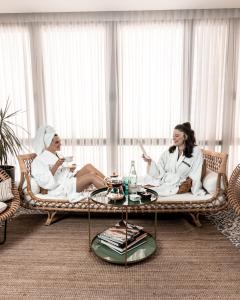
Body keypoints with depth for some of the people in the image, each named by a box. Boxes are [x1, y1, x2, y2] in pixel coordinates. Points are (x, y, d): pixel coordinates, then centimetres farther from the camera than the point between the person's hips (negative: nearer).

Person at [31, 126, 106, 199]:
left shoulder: (57, 155, 20)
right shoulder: (39, 160, -5)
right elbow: (45, 182, -16)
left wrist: (70, 169, 5)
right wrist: (56, 166, -22)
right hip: (61, 189, -8)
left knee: (88, 167, -15)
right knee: (92, 176, -23)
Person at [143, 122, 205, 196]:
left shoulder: (195, 151, 2)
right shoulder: (169, 151, 12)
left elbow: (195, 174, -2)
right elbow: (159, 172, 5)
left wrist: (189, 181, -18)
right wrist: (150, 162, -8)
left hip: (180, 185, -4)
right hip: (163, 182, 4)